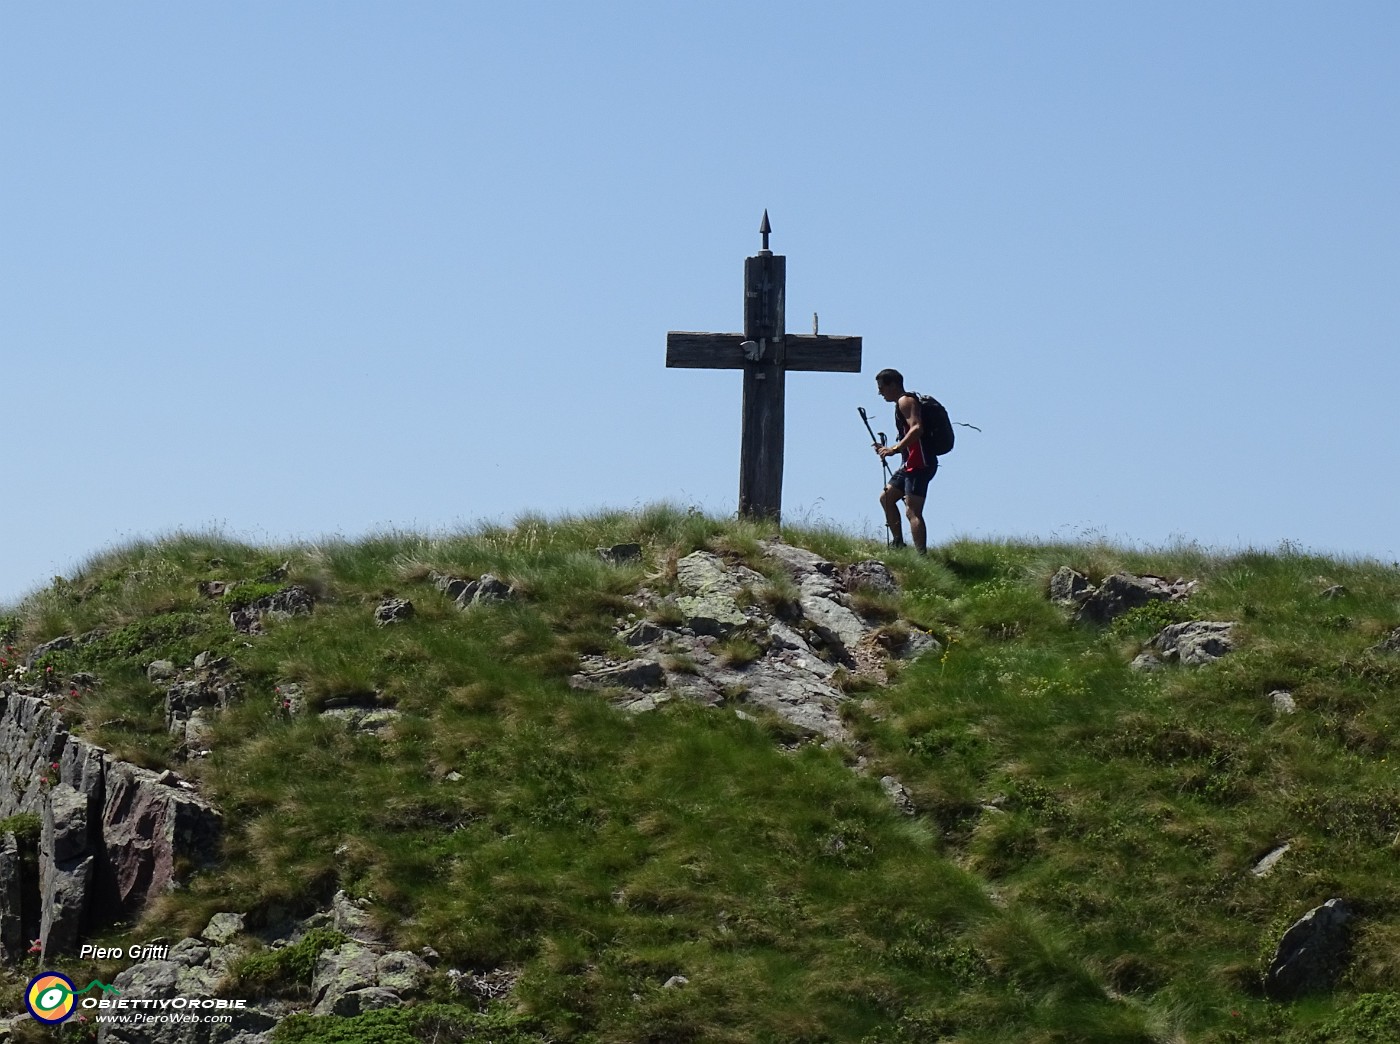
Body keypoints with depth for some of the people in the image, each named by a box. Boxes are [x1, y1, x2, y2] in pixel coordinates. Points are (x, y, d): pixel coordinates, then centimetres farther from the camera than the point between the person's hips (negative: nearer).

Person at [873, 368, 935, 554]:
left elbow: (917, 429, -23)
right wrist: (887, 449, 17)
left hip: (920, 463, -11)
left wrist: (895, 449, -24)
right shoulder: (904, 403, 24)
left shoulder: (905, 401, -6)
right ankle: (898, 544, 16)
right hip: (912, 464, 11)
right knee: (886, 498, 18)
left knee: (912, 511, -16)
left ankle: (921, 556, -23)